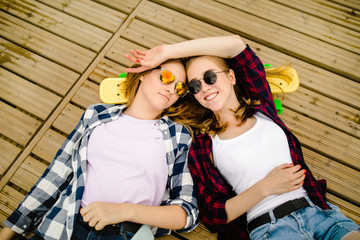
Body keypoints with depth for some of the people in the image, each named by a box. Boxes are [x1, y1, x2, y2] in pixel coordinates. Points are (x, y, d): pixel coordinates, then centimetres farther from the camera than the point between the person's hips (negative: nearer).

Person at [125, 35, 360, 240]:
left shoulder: (261, 107, 11)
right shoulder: (202, 147, 3)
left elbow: (236, 44, 1)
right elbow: (211, 215, 0)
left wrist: (168, 51, 0)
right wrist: (264, 187, -13)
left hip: (319, 209, 4)